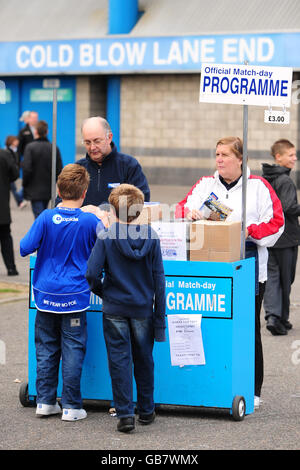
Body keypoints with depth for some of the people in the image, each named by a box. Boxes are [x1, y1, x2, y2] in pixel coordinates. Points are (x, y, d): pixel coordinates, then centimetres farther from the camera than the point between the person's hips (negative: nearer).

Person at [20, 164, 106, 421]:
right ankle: (71, 406, 6)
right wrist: (105, 225, 17)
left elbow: (25, 248, -8)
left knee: (46, 349, 13)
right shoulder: (91, 222, -11)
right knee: (73, 351, 4)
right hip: (75, 298, -2)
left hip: (46, 295, 2)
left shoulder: (46, 218, -9)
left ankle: (45, 401, 19)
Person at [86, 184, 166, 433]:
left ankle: (125, 414, -2)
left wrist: (102, 291, 7)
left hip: (115, 309, -2)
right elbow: (159, 277, -3)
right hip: (143, 309, 2)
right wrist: (160, 314, 4)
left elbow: (92, 273, -14)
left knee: (120, 361, 3)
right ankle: (146, 411, 26)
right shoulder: (151, 237, -5)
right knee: (144, 359, 15)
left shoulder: (106, 237, -10)